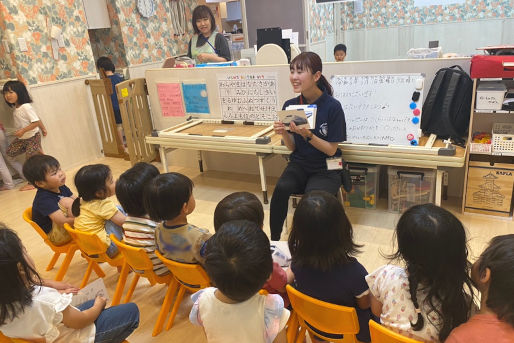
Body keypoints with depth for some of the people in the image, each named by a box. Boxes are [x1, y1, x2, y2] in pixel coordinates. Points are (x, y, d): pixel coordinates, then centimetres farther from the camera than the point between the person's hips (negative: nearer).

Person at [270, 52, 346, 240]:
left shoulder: (333, 106, -12)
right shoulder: (290, 105, 0)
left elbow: (331, 150, -8)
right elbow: (292, 147, 6)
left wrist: (307, 135, -23)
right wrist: (284, 133, -16)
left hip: (326, 169, -3)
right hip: (299, 164, 3)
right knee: (281, 188, -28)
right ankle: (274, 241, -14)